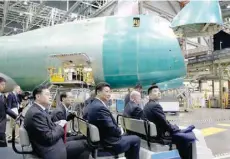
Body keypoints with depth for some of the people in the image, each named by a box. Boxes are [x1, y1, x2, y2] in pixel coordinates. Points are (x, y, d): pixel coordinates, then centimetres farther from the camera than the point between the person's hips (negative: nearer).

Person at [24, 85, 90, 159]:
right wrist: (60, 126, -9)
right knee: (84, 145, -4)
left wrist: (57, 124, -1)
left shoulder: (38, 109, 8)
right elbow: (49, 138, -23)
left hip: (52, 144, 9)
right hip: (50, 150, -9)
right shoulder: (36, 113, -23)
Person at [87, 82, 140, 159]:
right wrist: (120, 131, -5)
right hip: (108, 143, -10)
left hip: (99, 140, 10)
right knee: (136, 139, 5)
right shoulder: (100, 107, -26)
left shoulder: (92, 105, 4)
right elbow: (112, 129, -25)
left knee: (126, 136, 27)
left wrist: (118, 130, 6)